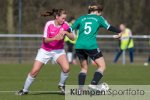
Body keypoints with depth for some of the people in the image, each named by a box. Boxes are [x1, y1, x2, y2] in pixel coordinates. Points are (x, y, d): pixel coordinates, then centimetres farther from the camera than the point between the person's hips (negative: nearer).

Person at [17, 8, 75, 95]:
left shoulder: (65, 25, -11)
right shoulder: (49, 24, -17)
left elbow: (73, 38, -10)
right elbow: (45, 40, -17)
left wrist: (66, 33, -29)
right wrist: (54, 38, -35)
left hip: (58, 50, 1)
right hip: (45, 51, -1)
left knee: (66, 68, -24)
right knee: (34, 71, -6)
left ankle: (62, 85, 4)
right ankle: (25, 90, 15)